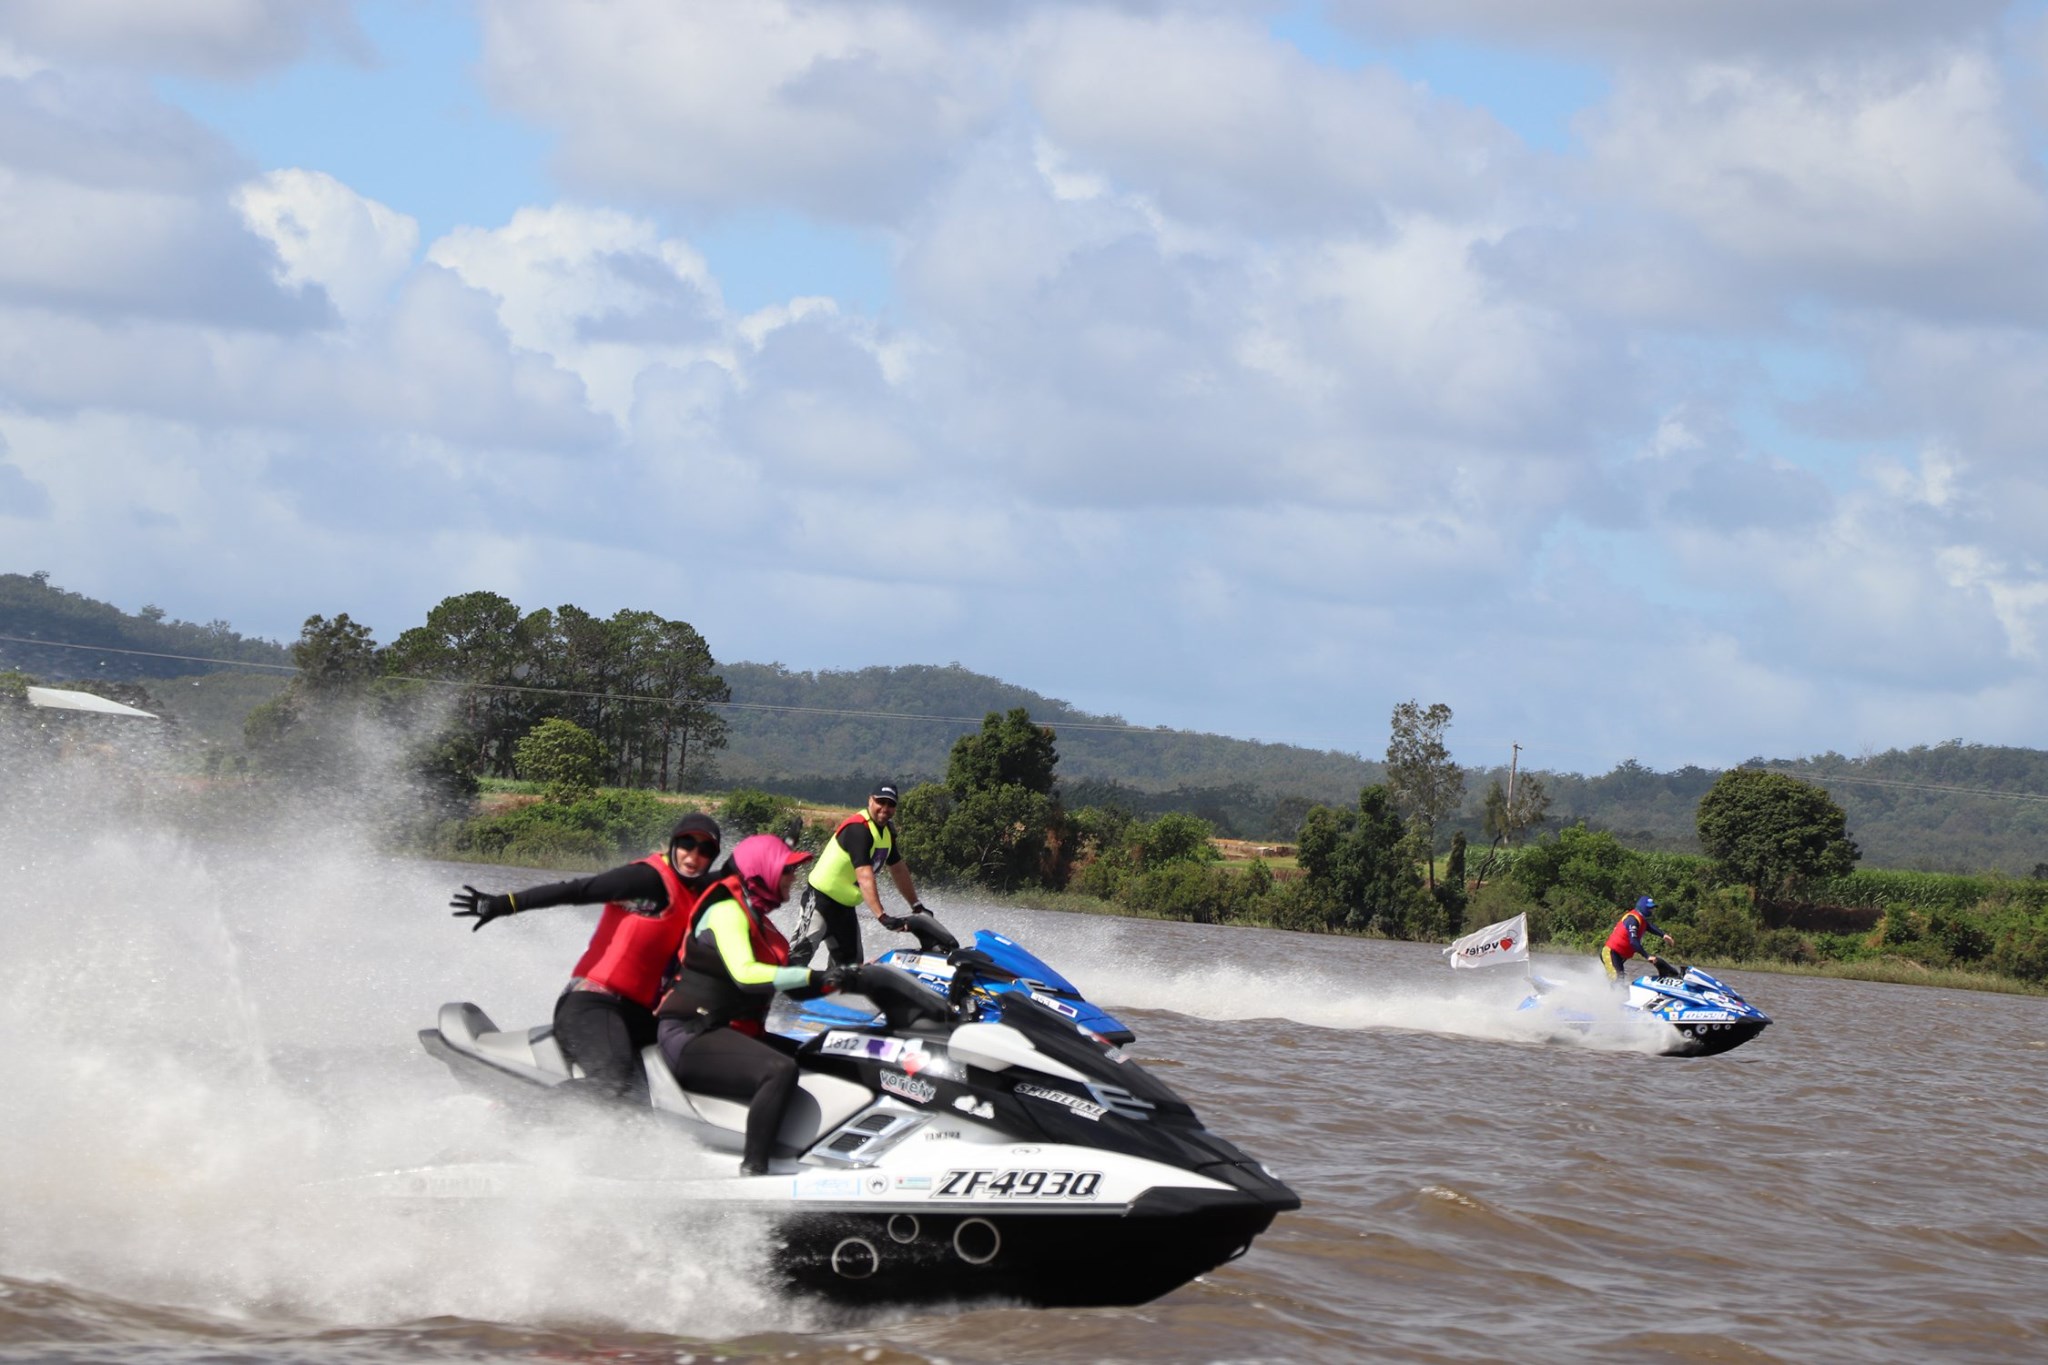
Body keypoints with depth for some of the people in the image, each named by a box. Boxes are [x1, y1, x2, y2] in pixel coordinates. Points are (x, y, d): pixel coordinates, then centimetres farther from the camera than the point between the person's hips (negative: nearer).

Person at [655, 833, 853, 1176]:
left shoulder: (757, 919, 19)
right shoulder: (727, 912, -11)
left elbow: (795, 988, 18)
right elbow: (744, 974, -28)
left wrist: (841, 979, 1)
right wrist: (816, 977, -32)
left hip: (732, 1032, 10)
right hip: (691, 1035, -10)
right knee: (781, 1070, -33)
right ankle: (753, 1171, -35)